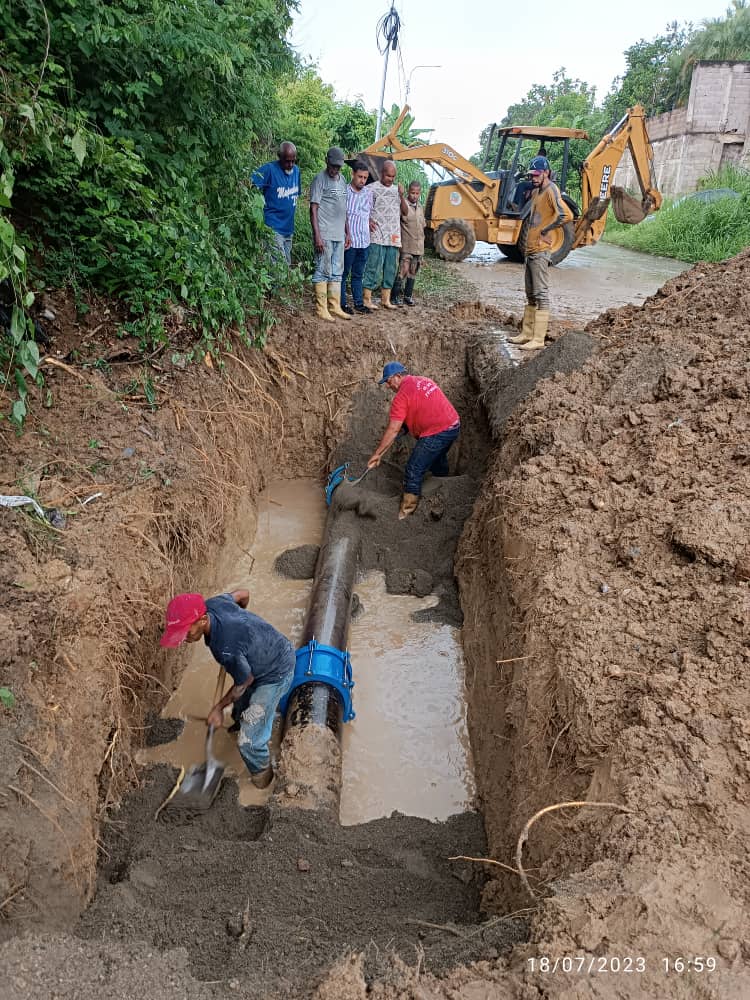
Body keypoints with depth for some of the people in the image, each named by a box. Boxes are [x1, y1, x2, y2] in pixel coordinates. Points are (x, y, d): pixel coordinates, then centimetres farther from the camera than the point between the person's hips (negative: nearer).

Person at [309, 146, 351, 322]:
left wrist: (347, 232, 18)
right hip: (324, 235, -7)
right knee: (322, 272, -3)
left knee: (336, 273, 10)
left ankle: (335, 306, 16)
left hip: (339, 235, 7)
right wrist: (317, 236, -17)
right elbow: (313, 209, -11)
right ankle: (322, 309, 1)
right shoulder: (319, 179, -7)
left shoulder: (342, 180, 16)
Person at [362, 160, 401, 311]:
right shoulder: (372, 188, -1)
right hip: (377, 236, -6)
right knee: (374, 267, -9)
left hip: (394, 237, 6)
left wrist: (402, 197, 0)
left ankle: (386, 300, 13)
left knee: (391, 269, 7)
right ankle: (367, 299, -5)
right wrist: (368, 221, -18)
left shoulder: (397, 189, 17)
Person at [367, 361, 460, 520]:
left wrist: (377, 454, -7)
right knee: (438, 460, 32)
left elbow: (392, 431, -13)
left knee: (413, 472, 0)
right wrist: (403, 428, 22)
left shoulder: (402, 396, -12)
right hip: (454, 425, 9)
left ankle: (405, 514, 7)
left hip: (436, 434, -9)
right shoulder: (423, 380, 13)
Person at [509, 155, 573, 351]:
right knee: (530, 296, 15)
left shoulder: (551, 191, -13)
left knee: (541, 295, -7)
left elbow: (566, 215, -26)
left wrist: (545, 230, -15)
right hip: (530, 249, 10)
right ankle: (526, 334, 23)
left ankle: (538, 339, -6)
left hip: (540, 252, -10)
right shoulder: (536, 191, 15)